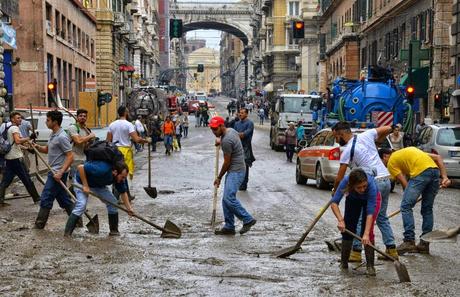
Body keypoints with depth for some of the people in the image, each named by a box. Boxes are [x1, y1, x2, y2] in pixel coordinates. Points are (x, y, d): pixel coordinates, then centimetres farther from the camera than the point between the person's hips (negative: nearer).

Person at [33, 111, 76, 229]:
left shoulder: (62, 137, -19)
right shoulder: (53, 134, 11)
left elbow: (70, 157, -21)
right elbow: (47, 149, 23)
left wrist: (60, 173, -25)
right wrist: (38, 147, 1)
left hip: (58, 173, -10)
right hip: (54, 171, 10)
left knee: (46, 199, -3)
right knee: (63, 199, 14)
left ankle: (39, 224, 6)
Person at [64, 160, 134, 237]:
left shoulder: (119, 178, -19)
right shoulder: (102, 170, -42)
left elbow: (123, 192, -3)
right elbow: (80, 167, -39)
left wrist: (129, 208, -13)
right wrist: (85, 186, -34)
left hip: (99, 184, 7)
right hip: (82, 180, -7)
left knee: (112, 202, -1)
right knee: (81, 205, -24)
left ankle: (114, 230, 11)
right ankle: (67, 233, -19)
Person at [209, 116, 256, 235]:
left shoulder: (227, 140, -21)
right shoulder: (230, 130, 9)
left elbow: (227, 162, -14)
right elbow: (238, 136, 34)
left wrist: (219, 178, -2)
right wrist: (221, 142, 28)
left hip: (236, 171, -10)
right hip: (234, 170, 10)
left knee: (229, 198, -20)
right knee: (226, 199, 7)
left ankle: (248, 220, -11)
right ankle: (229, 227, 10)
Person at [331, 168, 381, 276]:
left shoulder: (371, 184, -43)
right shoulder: (346, 181, -39)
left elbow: (370, 212, -41)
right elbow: (334, 202, -35)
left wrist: (366, 234, -47)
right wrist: (340, 220, -49)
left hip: (371, 198, -2)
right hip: (353, 199, 2)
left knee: (368, 231, -16)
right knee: (348, 228, 0)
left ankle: (370, 265, -9)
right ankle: (344, 262, 18)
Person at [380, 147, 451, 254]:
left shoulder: (391, 162, 15)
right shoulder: (408, 151, 36)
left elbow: (405, 184, 7)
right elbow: (438, 157, 26)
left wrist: (410, 200, 19)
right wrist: (444, 177, 17)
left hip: (420, 172, -7)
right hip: (435, 170, 7)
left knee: (406, 206, -2)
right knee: (427, 209, 15)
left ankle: (409, 241, -7)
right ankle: (424, 244, 19)